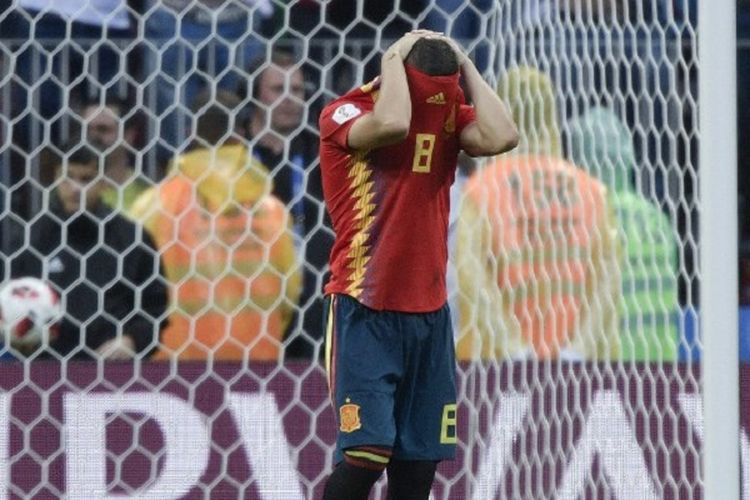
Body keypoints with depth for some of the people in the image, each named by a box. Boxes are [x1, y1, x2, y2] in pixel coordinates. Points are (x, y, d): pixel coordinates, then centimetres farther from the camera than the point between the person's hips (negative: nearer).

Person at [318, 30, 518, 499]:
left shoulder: (450, 116, 8)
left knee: (419, 461, 2)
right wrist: (395, 59, -13)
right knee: (367, 452, -15)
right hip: (366, 313, -5)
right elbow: (392, 124, -29)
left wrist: (467, 67, -4)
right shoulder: (345, 113, -7)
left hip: (430, 312, 5)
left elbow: (501, 136, -13)